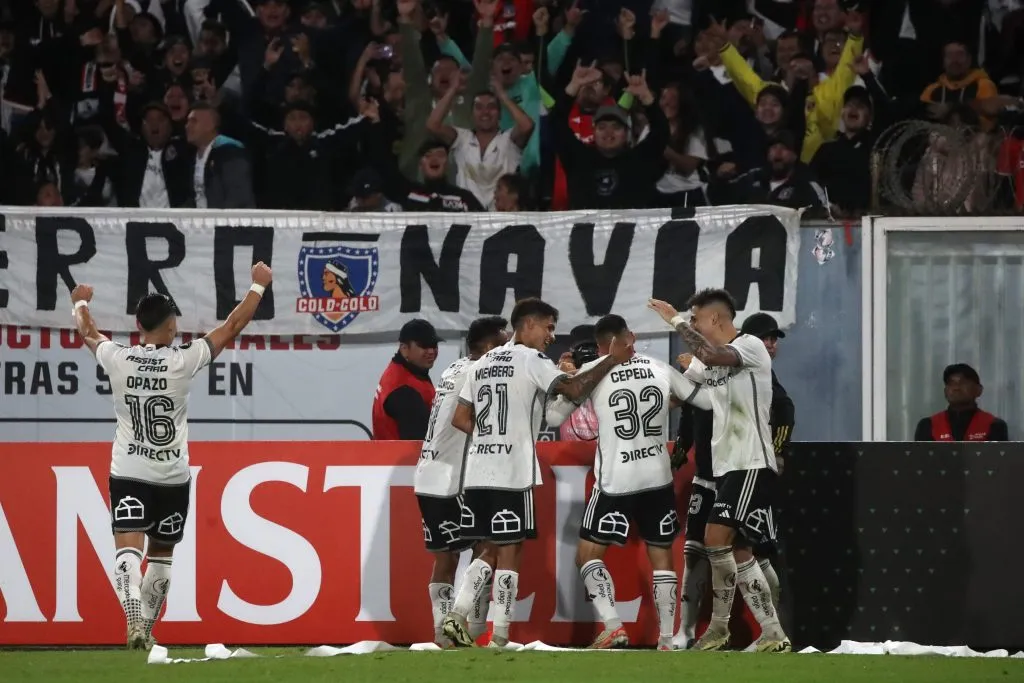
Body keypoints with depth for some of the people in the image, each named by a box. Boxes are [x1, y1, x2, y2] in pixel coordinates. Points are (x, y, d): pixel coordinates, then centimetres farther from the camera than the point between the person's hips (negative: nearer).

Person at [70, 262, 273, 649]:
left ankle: (135, 620, -34)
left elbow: (88, 332, 16)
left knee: (127, 551, -12)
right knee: (161, 556, 16)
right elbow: (233, 326, -2)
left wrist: (81, 302, 38)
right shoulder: (183, 362, -11)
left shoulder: (118, 360, -7)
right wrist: (258, 286, 12)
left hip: (128, 475, 0)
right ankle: (147, 629, 23)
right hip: (172, 477, 0)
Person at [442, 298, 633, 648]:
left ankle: (457, 615, 0)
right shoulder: (531, 360, -5)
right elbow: (573, 389, -18)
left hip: (477, 473, 7)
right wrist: (611, 360, -11)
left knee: (492, 550, 15)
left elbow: (460, 419, 17)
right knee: (509, 551, -2)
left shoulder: (483, 363, 17)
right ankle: (499, 639, -3)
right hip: (513, 474, -7)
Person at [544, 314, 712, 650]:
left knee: (588, 555, 5)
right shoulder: (661, 369, 5)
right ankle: (667, 640, 7)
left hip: (616, 480, -3)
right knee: (661, 557, 13)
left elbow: (553, 416, 0)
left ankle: (612, 625, -13)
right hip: (658, 478, 3)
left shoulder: (592, 371, -4)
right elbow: (708, 401, 11)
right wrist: (673, 400, 31)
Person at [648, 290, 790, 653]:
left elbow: (711, 355, -27)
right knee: (738, 553, 7)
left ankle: (719, 625, -10)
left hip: (751, 464, -10)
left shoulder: (750, 347, -7)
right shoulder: (713, 362, 18)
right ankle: (773, 636, 11)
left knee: (717, 539, -19)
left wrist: (677, 321, -17)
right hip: (725, 466, 10)